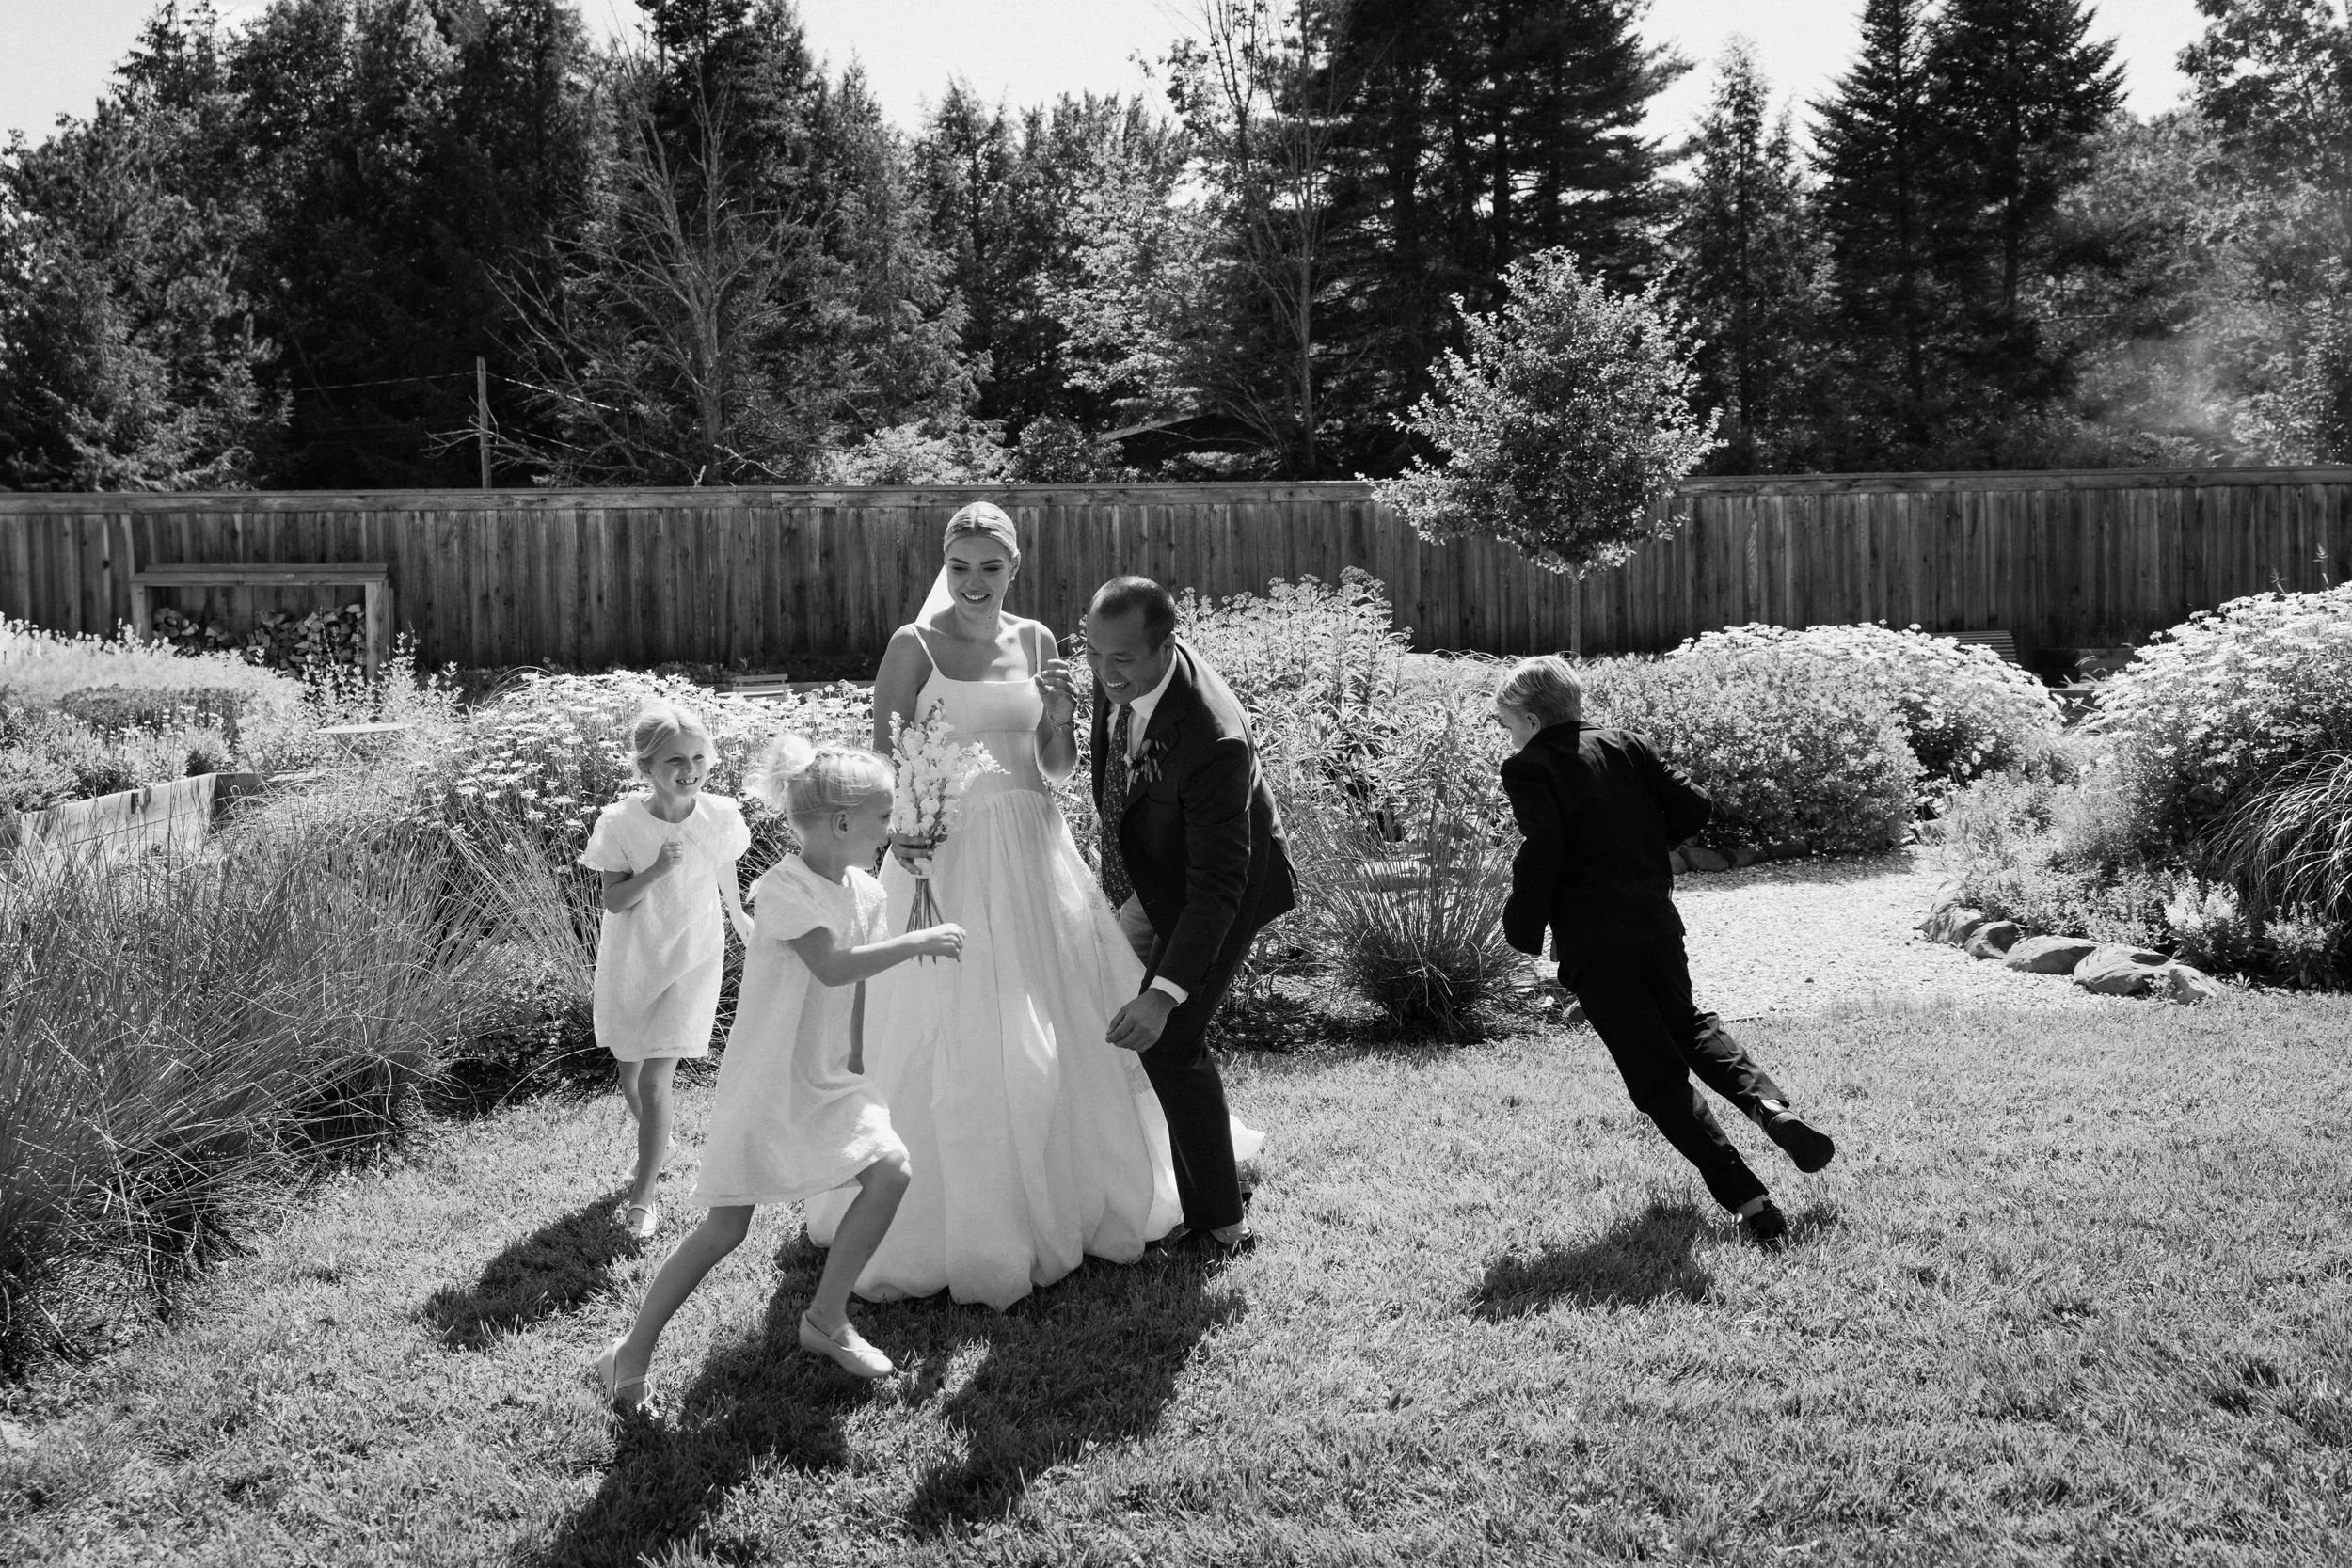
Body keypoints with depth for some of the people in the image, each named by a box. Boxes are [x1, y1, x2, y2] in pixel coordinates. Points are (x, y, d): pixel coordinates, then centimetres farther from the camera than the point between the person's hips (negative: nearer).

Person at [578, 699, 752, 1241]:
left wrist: (739, 918, 21)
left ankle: (643, 1194, 6)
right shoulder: (619, 822, -20)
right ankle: (659, 1145, 48)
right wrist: (655, 871, -31)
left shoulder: (721, 816, -16)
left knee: (654, 1079, -8)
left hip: (690, 960, -1)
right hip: (630, 960, 2)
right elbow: (614, 900, -15)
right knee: (630, 1074, 17)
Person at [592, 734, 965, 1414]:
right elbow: (833, 966, -33)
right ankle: (633, 1354, 12)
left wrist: (855, 1061, 18)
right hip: (765, 1082, -7)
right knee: (725, 1227, -5)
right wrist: (918, 941, -29)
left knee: (889, 1170, -9)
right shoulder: (784, 889, -20)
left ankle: (826, 1319, 9)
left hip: (827, 1078, 7)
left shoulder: (865, 891, 4)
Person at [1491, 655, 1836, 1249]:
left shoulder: (1527, 767, -5)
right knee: (1687, 1025, 31)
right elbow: (1694, 808, 8)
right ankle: (1769, 1104, 8)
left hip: (1591, 939, -6)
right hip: (1656, 920, 6)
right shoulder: (1627, 745, 12)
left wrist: (1522, 927, -8)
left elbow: (1543, 847, -19)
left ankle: (1748, 1201, -6)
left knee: (1656, 1073, 1)